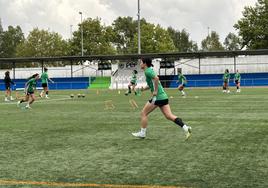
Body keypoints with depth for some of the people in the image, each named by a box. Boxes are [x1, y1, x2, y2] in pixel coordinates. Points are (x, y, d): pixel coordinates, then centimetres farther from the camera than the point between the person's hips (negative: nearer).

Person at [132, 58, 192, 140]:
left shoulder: (148, 71, -9)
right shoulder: (150, 70, 20)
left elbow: (156, 78, -27)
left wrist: (155, 91, -22)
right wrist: (144, 88, 15)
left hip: (158, 97, -9)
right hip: (163, 96, 9)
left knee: (143, 113, 3)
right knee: (169, 116, 3)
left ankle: (142, 133, 10)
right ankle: (185, 128, -6)